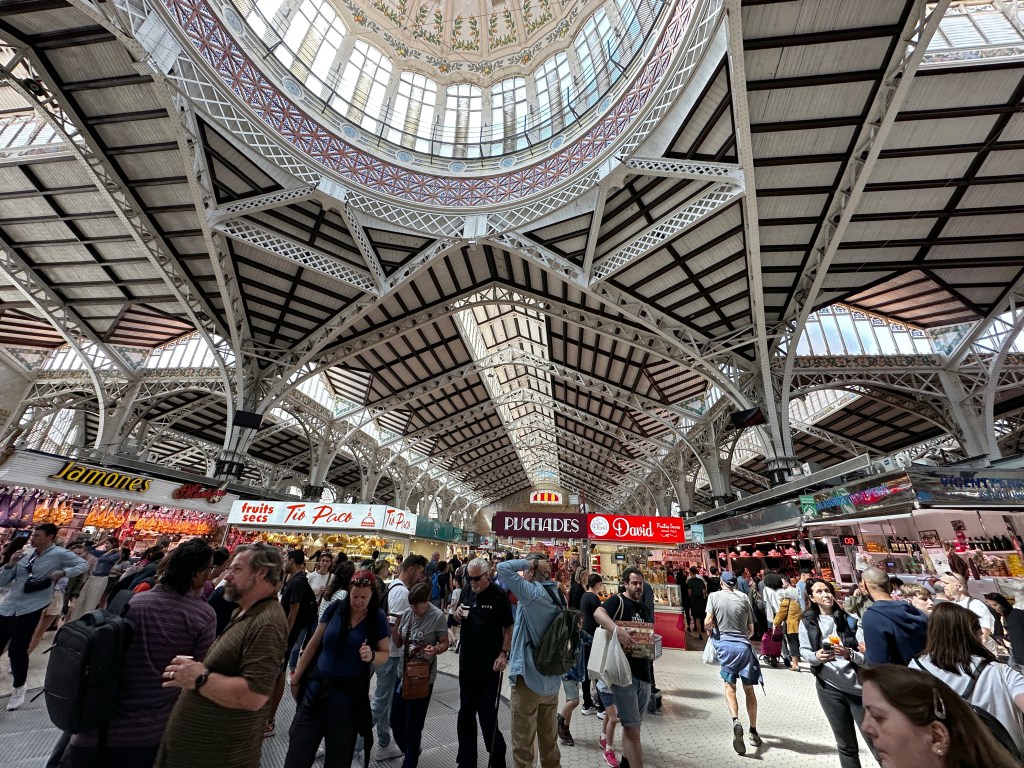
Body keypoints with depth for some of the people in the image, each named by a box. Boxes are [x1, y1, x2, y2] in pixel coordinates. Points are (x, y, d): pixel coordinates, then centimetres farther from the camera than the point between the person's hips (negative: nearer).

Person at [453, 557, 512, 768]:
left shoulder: (499, 595, -15)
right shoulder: (467, 590, 0)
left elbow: (508, 628, -9)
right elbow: (458, 620, 12)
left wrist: (503, 654, -18)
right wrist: (457, 614, -10)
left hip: (489, 665, -5)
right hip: (466, 663, 5)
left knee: (487, 715, 5)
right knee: (465, 714, 17)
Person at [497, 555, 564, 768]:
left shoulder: (534, 592, -19)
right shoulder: (555, 595, 3)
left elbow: (503, 568, -25)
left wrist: (530, 562, -14)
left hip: (529, 678, -7)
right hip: (552, 680, 8)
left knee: (523, 743, 8)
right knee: (549, 740, 20)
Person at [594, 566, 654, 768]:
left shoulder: (646, 609, 12)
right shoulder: (617, 601, -12)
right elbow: (598, 613, -31)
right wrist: (618, 630, -44)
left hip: (644, 672, 7)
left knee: (633, 725, 21)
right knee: (632, 727, -1)